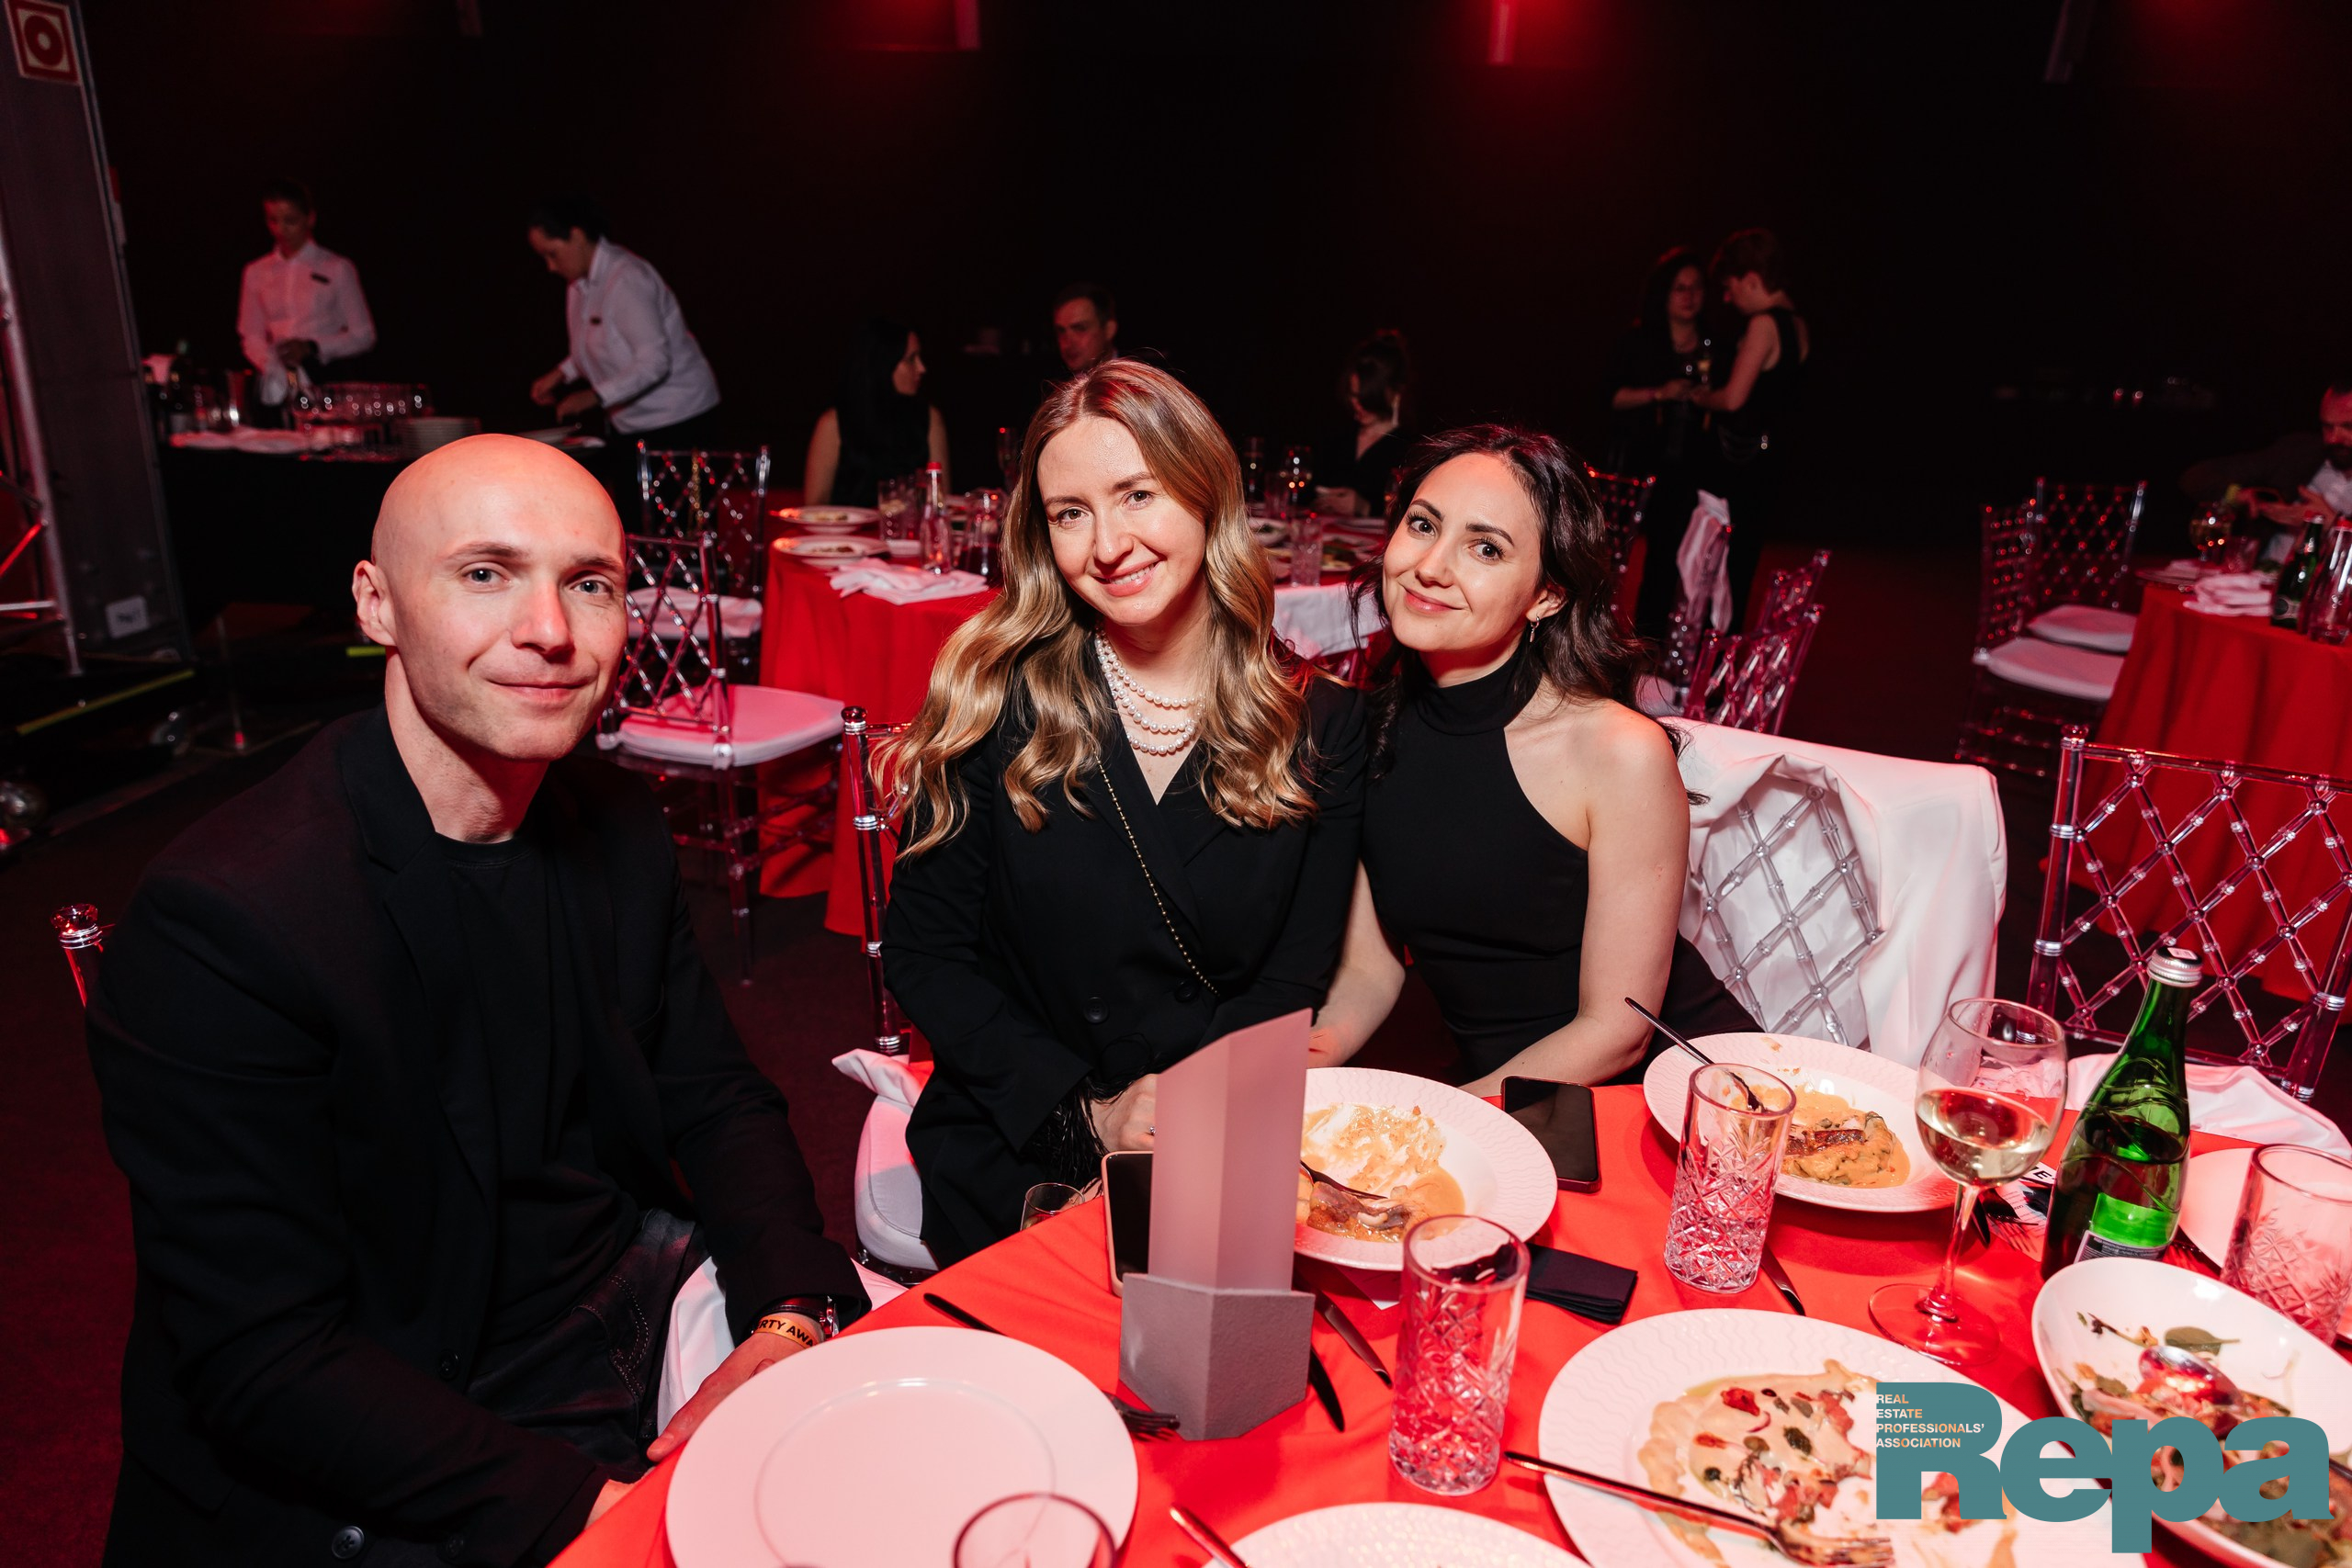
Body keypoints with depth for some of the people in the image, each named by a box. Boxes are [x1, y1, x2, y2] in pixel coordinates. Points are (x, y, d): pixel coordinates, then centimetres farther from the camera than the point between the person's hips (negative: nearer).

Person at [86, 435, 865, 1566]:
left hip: (645, 1298, 6)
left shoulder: (618, 826, -1)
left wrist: (790, 1319, -13)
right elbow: (264, 1364, -21)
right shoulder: (217, 920, -22)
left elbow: (716, 1103, 5)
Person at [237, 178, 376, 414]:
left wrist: (311, 348, -10)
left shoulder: (337, 268, 6)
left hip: (327, 381, -2)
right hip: (278, 386, 2)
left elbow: (364, 336, 3)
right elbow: (251, 336, 15)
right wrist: (271, 367, -6)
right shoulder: (256, 273, 16)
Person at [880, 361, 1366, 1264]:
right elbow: (922, 949, 0)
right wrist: (1084, 1113, -12)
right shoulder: (992, 698, -2)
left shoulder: (1319, 727, 1)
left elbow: (1295, 981, 1)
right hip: (1015, 1149, 0)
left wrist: (1159, 1113, -16)